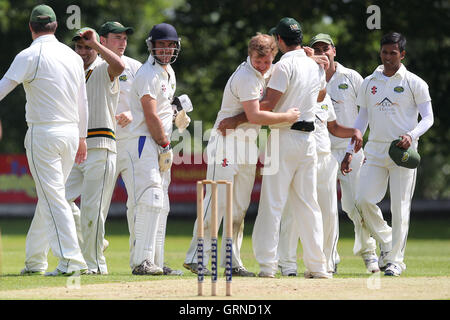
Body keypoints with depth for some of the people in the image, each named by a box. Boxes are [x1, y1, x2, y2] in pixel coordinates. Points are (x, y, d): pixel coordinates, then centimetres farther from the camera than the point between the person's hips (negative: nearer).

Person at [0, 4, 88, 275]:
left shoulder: (30, 56, -10)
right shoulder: (74, 57, 9)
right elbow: (83, 102, 14)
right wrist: (82, 137, 22)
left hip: (43, 134, -6)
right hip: (71, 132, 6)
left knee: (53, 199, -8)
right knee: (49, 196, 14)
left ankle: (71, 260, -15)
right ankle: (35, 261, 21)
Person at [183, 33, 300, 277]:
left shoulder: (265, 73, 10)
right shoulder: (246, 77, -17)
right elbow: (254, 116, -24)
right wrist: (287, 117, -16)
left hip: (248, 146, 9)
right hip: (226, 144, -9)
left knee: (240, 207, 8)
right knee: (217, 201, -12)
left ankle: (232, 261, 10)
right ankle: (196, 257, -13)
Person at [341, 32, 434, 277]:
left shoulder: (414, 83, 0)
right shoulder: (369, 83, 12)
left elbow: (428, 117, -2)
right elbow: (362, 119, 16)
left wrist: (411, 135, -21)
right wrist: (350, 151, 9)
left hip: (403, 151, -4)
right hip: (375, 150, 4)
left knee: (400, 207, -5)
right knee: (363, 200, -8)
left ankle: (395, 259, 2)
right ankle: (385, 242, 15)